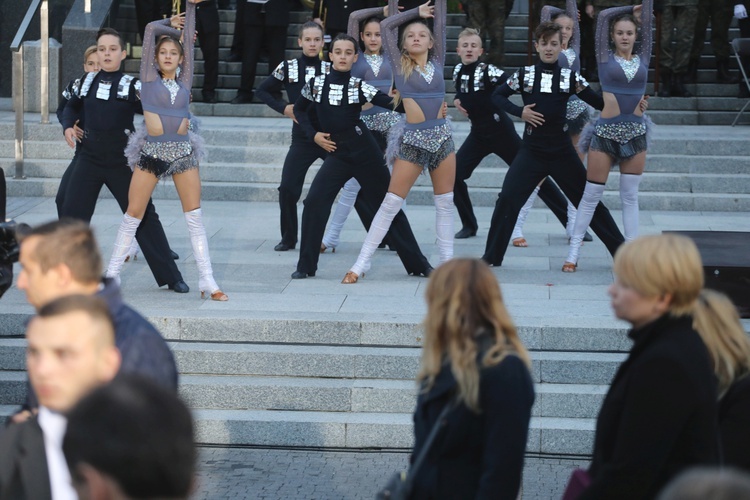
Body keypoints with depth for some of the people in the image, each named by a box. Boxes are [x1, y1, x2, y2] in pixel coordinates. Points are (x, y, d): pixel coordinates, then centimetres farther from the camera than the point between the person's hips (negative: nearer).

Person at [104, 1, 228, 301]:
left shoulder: (184, 81, 9)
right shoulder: (149, 78, 3)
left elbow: (188, 40, 5)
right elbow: (152, 28, 4)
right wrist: (170, 27, 21)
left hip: (183, 151, 2)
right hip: (152, 152, -2)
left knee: (195, 216, 0)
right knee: (133, 215, 2)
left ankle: (207, 280, 1)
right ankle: (112, 273, 12)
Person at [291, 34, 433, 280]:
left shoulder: (359, 86, -4)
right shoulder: (316, 84, 2)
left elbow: (389, 102, -15)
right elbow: (299, 109, 18)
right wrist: (313, 134, 4)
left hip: (364, 151, -1)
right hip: (336, 154, 1)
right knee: (314, 202, -16)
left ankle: (418, 264, 17)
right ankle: (306, 265, -3)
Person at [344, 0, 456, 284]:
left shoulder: (437, 62, 8)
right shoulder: (400, 66, 3)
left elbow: (441, 23, 6)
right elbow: (386, 25, 2)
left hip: (442, 137, 3)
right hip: (412, 140, -3)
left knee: (445, 203, 7)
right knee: (391, 204, -4)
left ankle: (447, 262, 14)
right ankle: (361, 263, -2)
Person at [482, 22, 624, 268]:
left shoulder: (570, 77, -1)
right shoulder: (525, 74, 0)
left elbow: (601, 103, -1)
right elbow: (497, 96, 6)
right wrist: (519, 111, -10)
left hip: (562, 153, 0)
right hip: (531, 152, 0)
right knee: (507, 200, -11)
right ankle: (492, 256, 2)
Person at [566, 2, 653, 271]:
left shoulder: (643, 58, 9)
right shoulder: (605, 58, 3)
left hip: (636, 133, 3)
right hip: (606, 132, -2)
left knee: (630, 196, 6)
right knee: (591, 195, 0)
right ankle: (573, 252, 4)